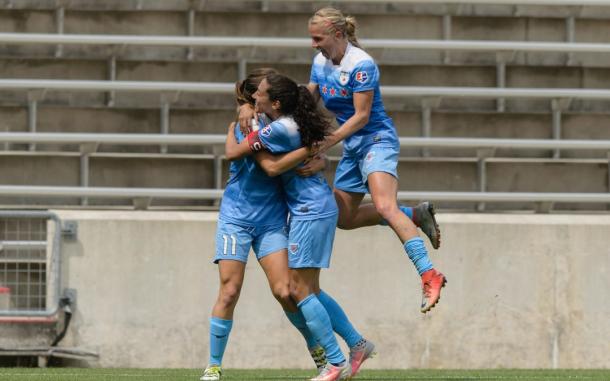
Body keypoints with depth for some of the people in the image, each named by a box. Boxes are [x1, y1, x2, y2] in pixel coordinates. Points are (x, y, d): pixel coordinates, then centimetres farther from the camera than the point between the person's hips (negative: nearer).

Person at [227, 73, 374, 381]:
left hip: (311, 213, -10)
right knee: (309, 289, 13)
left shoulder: (278, 129, -21)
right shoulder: (293, 122, 8)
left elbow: (234, 152, -13)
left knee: (300, 289, -6)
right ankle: (357, 344, 19)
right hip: (311, 210, 10)